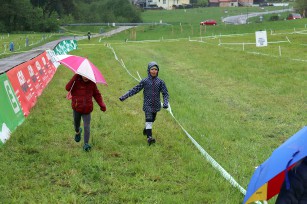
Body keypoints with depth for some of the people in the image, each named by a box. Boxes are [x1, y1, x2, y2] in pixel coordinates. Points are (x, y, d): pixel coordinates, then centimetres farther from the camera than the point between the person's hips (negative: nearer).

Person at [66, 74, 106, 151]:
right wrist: (75, 77, -30)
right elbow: (68, 88, -23)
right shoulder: (76, 82, -7)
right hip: (76, 108, 0)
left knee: (87, 126, -7)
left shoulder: (92, 83, 1)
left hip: (87, 109, 0)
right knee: (76, 123, 19)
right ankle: (78, 131, 54)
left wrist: (102, 105, -1)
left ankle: (86, 144, -4)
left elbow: (97, 94, 10)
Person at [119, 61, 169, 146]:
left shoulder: (160, 82, -1)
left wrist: (165, 103, -17)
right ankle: (149, 137, -23)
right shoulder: (144, 81, -4)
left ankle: (146, 129, 45)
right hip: (147, 104, -3)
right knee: (148, 119, -16)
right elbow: (135, 90, -1)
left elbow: (165, 93, 0)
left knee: (152, 120, 16)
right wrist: (124, 96, -6)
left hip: (156, 105, 3)